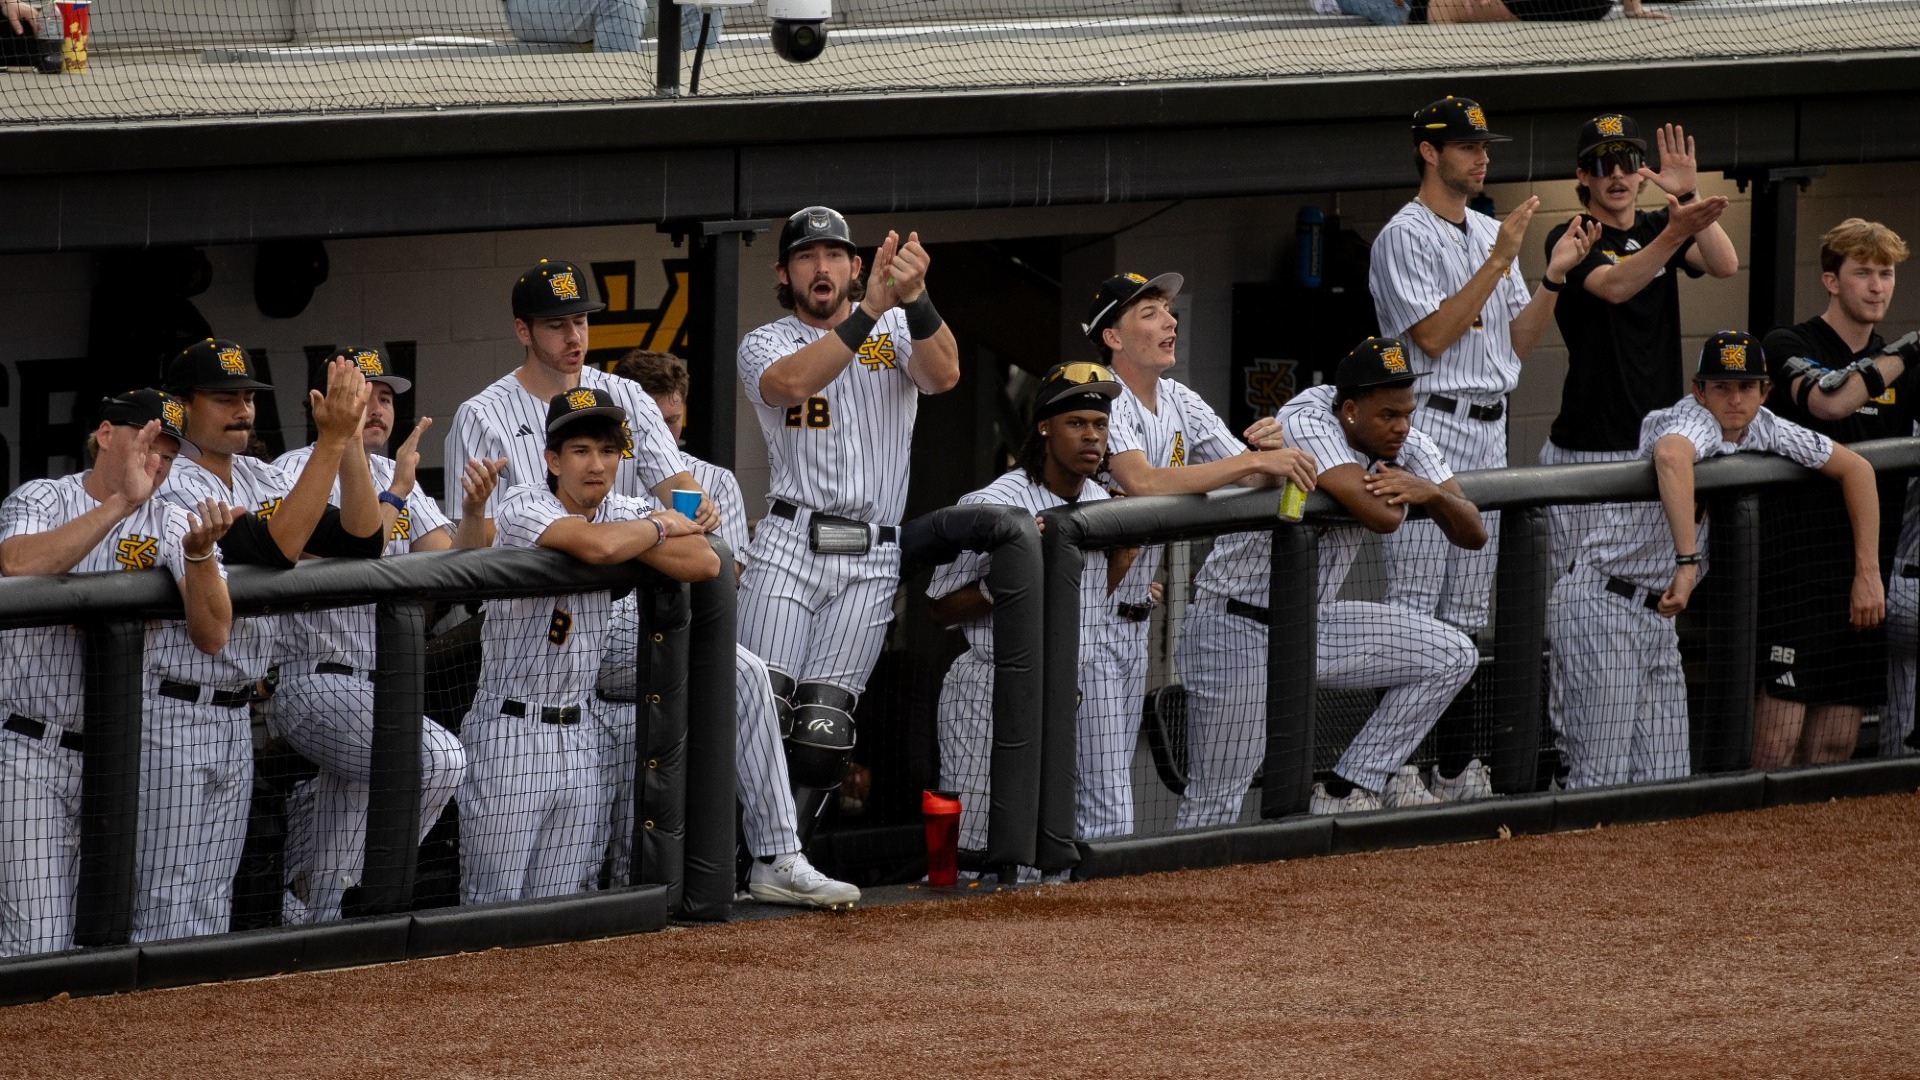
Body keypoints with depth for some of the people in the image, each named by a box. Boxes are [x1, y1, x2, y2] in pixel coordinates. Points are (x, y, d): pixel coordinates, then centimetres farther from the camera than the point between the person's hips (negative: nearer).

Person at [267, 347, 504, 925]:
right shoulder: (295, 474, -10)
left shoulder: (392, 474, 13)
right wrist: (396, 493, -24)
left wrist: (474, 513, -18)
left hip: (377, 684, 9)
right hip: (310, 681, -9)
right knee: (437, 756, -27)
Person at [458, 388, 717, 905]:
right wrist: (659, 529, -10)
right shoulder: (524, 509, -12)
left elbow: (705, 563, -4)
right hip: (511, 733, -6)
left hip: (579, 739, 6)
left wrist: (631, 538, -13)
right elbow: (598, 545, -30)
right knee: (494, 901, -7)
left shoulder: (624, 511, 8)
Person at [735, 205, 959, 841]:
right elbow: (792, 383, -18)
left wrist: (915, 300, -31)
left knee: (823, 728, -6)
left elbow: (944, 374, -13)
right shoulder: (765, 343, 7)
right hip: (789, 545, -1)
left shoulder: (895, 330, 9)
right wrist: (871, 310, -27)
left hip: (870, 560, 1)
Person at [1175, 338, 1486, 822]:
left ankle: (1350, 790, 2)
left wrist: (1430, 490, -20)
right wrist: (1396, 484, -11)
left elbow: (1473, 534, -1)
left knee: (1453, 655, 1)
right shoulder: (1306, 424, -23)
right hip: (1238, 631, -8)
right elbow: (1382, 515, -33)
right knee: (1215, 801, -10)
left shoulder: (1406, 444, 0)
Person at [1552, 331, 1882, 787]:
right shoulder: (1695, 420, -19)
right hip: (1603, 608, -8)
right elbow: (1671, 455, -45)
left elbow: (1854, 468, 14)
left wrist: (1868, 572, 7)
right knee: (1602, 783, -14)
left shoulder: (1763, 429, 3)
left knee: (1664, 781, 4)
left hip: (1659, 615, 8)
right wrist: (1688, 561, -49)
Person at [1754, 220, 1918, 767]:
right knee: (1778, 742, -11)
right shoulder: (1790, 347, -3)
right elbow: (1826, 400, -23)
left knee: (1836, 746, 6)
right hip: (1797, 569, -6)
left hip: (1865, 568, 6)